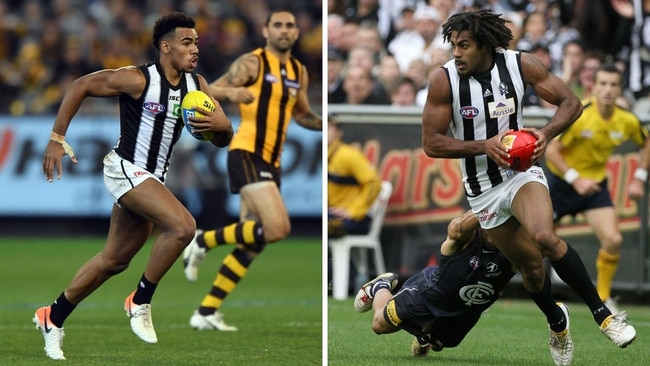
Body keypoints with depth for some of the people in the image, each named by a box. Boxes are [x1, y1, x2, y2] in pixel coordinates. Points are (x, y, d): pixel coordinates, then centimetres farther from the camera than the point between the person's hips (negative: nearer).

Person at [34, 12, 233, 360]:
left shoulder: (197, 85, 3)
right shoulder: (139, 80, -17)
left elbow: (224, 139, 5)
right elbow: (80, 86, -11)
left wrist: (220, 126, -20)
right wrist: (57, 139, -15)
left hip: (152, 178, 8)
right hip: (126, 170, -8)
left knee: (114, 260, 15)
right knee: (182, 226, -26)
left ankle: (53, 317, 29)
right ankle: (140, 302, -11)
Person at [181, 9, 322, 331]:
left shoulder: (299, 72, 16)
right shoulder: (252, 63, -5)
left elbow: (301, 114, 29)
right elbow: (208, 92, -9)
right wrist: (231, 91, -31)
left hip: (271, 161, 8)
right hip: (247, 155, -8)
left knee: (252, 243, 7)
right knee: (277, 227, -23)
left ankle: (206, 312, 13)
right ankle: (203, 241, -5)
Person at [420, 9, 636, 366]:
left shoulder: (520, 65, -13)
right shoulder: (443, 80, -16)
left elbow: (571, 103, -5)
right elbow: (431, 143, -13)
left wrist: (546, 134, -24)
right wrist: (483, 145, -26)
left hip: (522, 171, -1)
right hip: (482, 187, 1)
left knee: (545, 237, -29)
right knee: (530, 265, 9)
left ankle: (602, 312, -18)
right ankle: (557, 322, 39)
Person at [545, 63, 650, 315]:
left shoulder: (627, 121, -10)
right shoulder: (578, 115, -24)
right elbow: (551, 151, -20)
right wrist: (575, 179, -29)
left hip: (596, 183, 3)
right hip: (563, 181, -3)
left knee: (613, 240, -15)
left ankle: (603, 297, 4)